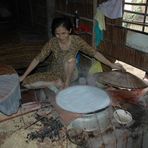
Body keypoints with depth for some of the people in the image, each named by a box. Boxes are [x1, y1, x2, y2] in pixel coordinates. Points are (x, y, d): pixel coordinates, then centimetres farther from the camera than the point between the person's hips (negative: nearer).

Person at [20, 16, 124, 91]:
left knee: (69, 57, -35)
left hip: (69, 74, -2)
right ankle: (58, 83, -11)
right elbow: (38, 59, -9)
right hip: (54, 74, 2)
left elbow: (94, 53, -11)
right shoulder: (52, 42, -13)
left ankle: (67, 84, -15)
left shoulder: (76, 40, -15)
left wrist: (111, 65, -13)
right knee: (26, 83, -17)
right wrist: (24, 76, -11)